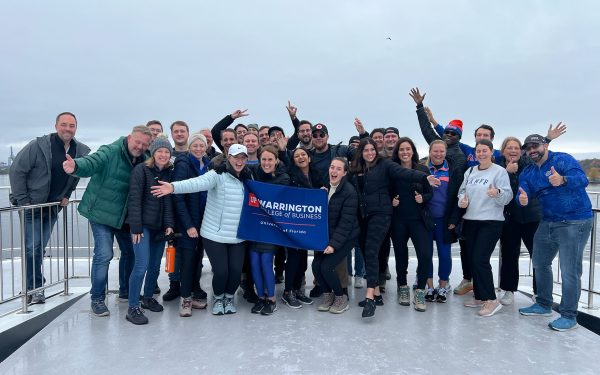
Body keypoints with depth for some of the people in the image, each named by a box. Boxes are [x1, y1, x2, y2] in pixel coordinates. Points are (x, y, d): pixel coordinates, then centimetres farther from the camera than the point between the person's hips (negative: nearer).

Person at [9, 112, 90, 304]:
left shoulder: (82, 151, -3)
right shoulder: (38, 146, -16)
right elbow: (16, 170, -13)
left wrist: (66, 195, 6)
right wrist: (22, 200, -15)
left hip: (53, 207, 5)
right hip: (31, 206, -4)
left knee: (40, 248, 13)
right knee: (33, 248, -5)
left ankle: (33, 288, 26)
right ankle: (35, 288, 12)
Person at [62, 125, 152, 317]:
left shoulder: (144, 161, 0)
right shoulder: (110, 152, -18)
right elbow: (91, 163, -36)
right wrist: (76, 166, -58)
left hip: (125, 215, 6)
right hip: (101, 213, -6)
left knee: (130, 251, 14)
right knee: (103, 255, -9)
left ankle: (125, 290, 35)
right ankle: (97, 299, 9)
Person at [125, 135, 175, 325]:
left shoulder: (170, 173, 8)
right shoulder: (141, 170, -7)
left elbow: (170, 201, 7)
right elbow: (134, 200, -11)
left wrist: (169, 224, -3)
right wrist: (136, 227, -15)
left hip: (160, 227, 5)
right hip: (143, 225, -5)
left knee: (155, 266, 12)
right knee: (142, 265, -12)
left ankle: (148, 298, 31)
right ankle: (133, 308, -2)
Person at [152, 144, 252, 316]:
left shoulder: (248, 178, 6)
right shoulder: (218, 175, -11)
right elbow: (197, 183, -28)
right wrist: (174, 187, -43)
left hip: (238, 236, 4)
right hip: (215, 235, -4)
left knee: (236, 271, -1)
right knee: (221, 271, -6)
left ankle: (229, 296, 32)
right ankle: (218, 297, 28)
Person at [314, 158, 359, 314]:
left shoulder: (349, 192, -17)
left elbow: (346, 222, -19)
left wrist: (334, 244, -22)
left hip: (345, 238, -5)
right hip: (326, 235, 5)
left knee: (326, 266, -16)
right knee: (316, 265, -9)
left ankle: (341, 297, 11)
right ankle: (327, 294, 19)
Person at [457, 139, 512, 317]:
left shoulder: (500, 171, -5)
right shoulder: (469, 172, 11)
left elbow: (508, 196, -12)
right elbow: (462, 191, 17)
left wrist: (498, 193, -33)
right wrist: (462, 200, -5)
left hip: (491, 222, -6)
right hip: (470, 221, 6)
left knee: (480, 259, -13)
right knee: (473, 259, 10)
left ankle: (492, 300, -1)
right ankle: (479, 297, 23)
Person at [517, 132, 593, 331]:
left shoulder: (563, 159, -13)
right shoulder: (527, 172, 7)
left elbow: (582, 179, -30)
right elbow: (523, 194, -5)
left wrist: (563, 180, -51)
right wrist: (523, 200, -30)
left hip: (574, 223, -8)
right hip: (548, 223, 8)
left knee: (569, 271, -6)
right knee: (540, 264, 18)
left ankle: (569, 316, 9)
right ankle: (544, 304, 36)